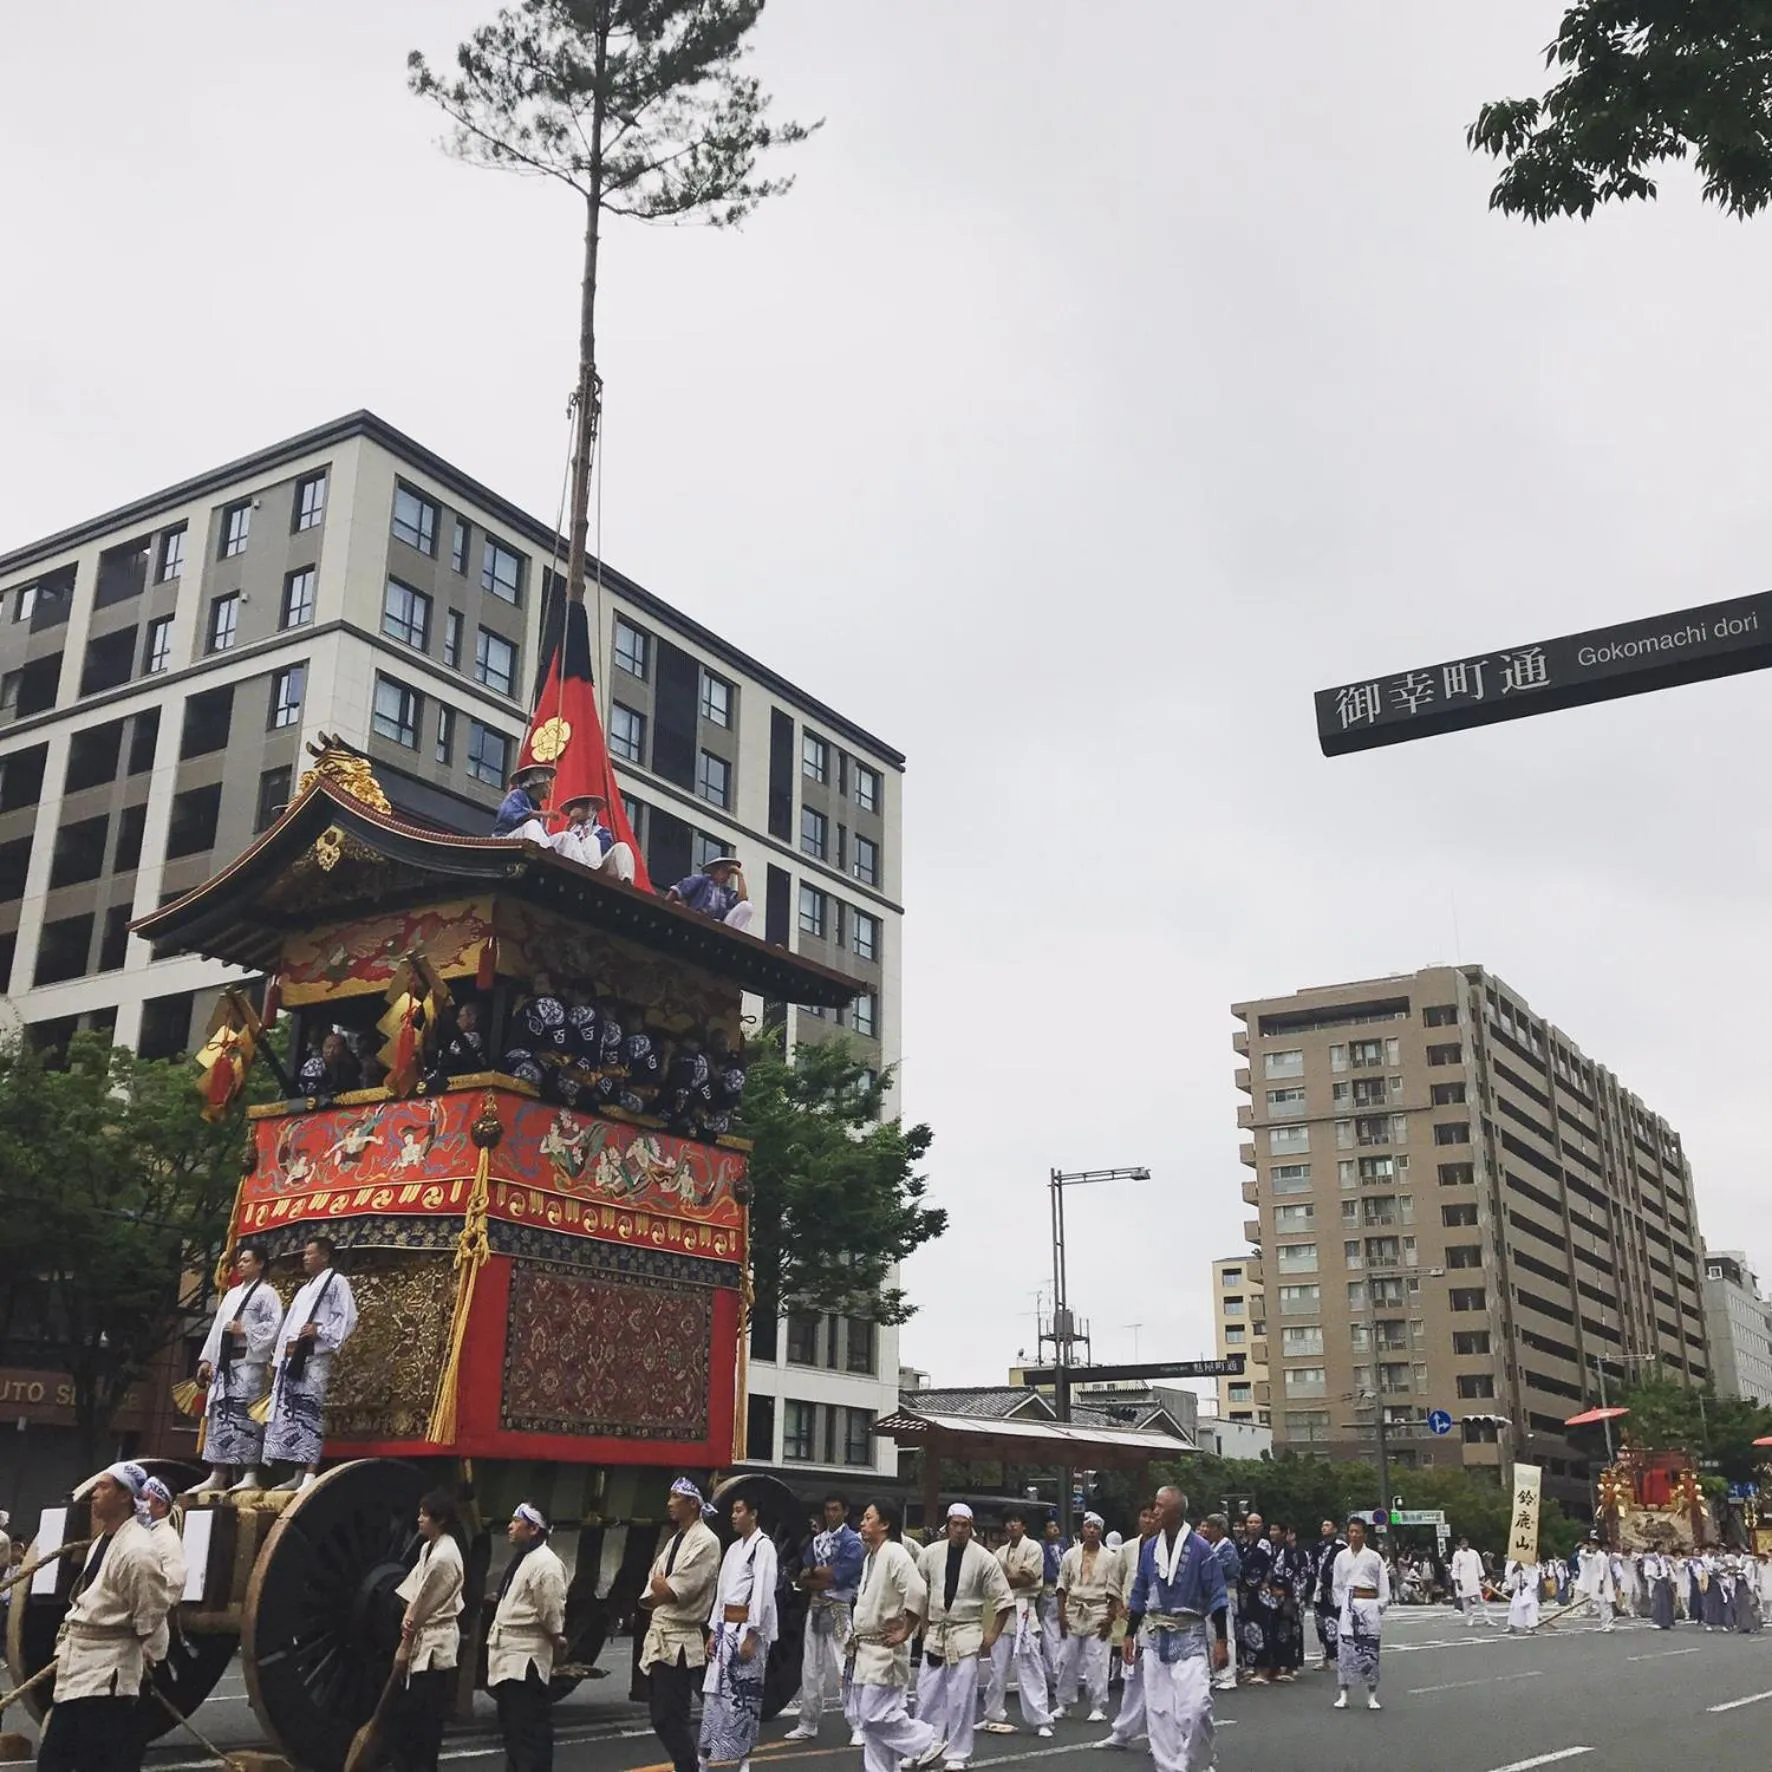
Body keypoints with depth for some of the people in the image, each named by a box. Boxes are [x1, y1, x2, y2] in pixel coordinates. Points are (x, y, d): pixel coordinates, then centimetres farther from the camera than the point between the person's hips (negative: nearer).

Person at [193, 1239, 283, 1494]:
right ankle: (218, 1475, 7)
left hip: (249, 1362, -8)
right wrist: (207, 1358, 12)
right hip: (225, 1362, 8)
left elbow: (276, 1326, -11)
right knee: (219, 1415, 5)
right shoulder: (232, 1294, 22)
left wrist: (245, 1331, -16)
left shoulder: (267, 1293, -1)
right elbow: (217, 1328, 19)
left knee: (245, 1415, -12)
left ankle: (251, 1475, -13)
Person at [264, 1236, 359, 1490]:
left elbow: (348, 1317, -9)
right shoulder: (305, 1289, 28)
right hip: (292, 1357, 9)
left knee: (309, 1412, -14)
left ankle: (310, 1474, -16)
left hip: (315, 1358, -9)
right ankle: (298, 1474, 8)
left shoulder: (336, 1282, 2)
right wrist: (280, 1358, 17)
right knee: (289, 1413, 5)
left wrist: (320, 1332, -19)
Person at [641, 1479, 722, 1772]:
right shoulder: (674, 1539, 16)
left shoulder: (705, 1541, -10)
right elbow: (650, 1595, 14)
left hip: (679, 1641, -9)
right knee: (661, 1719, 13)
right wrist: (663, 1590, -5)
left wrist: (660, 1586, 1)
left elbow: (674, 1590, -17)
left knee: (672, 1719, -6)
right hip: (657, 1637, 9)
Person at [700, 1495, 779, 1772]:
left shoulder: (763, 1545, -8)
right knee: (715, 1691, 6)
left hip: (748, 1628, -8)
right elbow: (721, 1591, 16)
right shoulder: (733, 1548, 17)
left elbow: (763, 1592, -15)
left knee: (744, 1695, -1)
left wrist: (751, 1636, -18)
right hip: (726, 1627, 8)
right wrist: (713, 1631, 10)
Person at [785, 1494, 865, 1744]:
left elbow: (838, 1576, -18)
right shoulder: (817, 1540, 14)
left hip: (839, 1609, -7)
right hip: (816, 1608, 7)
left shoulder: (852, 1541, -7)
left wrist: (812, 1572, -4)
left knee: (842, 1669, -9)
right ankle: (808, 1725, 21)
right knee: (810, 1669, 11)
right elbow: (802, 1579, 9)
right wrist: (823, 1580, -11)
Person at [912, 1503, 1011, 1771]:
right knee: (928, 1694, 6)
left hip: (966, 1633, -2)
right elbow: (918, 1592, 9)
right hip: (935, 1631, 2)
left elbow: (1004, 1600, -3)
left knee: (961, 1697, -2)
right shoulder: (931, 1553, -3)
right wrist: (923, 1624, 7)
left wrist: (992, 1634, -6)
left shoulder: (983, 1558, -9)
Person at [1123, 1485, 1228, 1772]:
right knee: (1157, 1710, 6)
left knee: (1195, 1708, -12)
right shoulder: (1149, 1547, 3)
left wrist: (1221, 1642, -10)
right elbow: (1139, 1595, 11)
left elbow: (1216, 1598, -8)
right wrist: (1130, 1634, 10)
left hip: (1189, 1637, -4)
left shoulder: (1200, 1549, -10)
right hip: (1155, 1637, 4)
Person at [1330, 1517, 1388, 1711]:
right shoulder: (1342, 1557, 9)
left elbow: (1384, 1585, 7)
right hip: (1349, 1603, 1)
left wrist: (1380, 1605, -1)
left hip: (1370, 1603, -1)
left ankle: (1371, 1697, 9)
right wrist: (1343, 1603, 1)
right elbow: (1337, 1585, 13)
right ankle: (1343, 1694, 2)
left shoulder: (1374, 1557, 6)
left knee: (1370, 1648, 0)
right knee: (1345, 1646, -5)